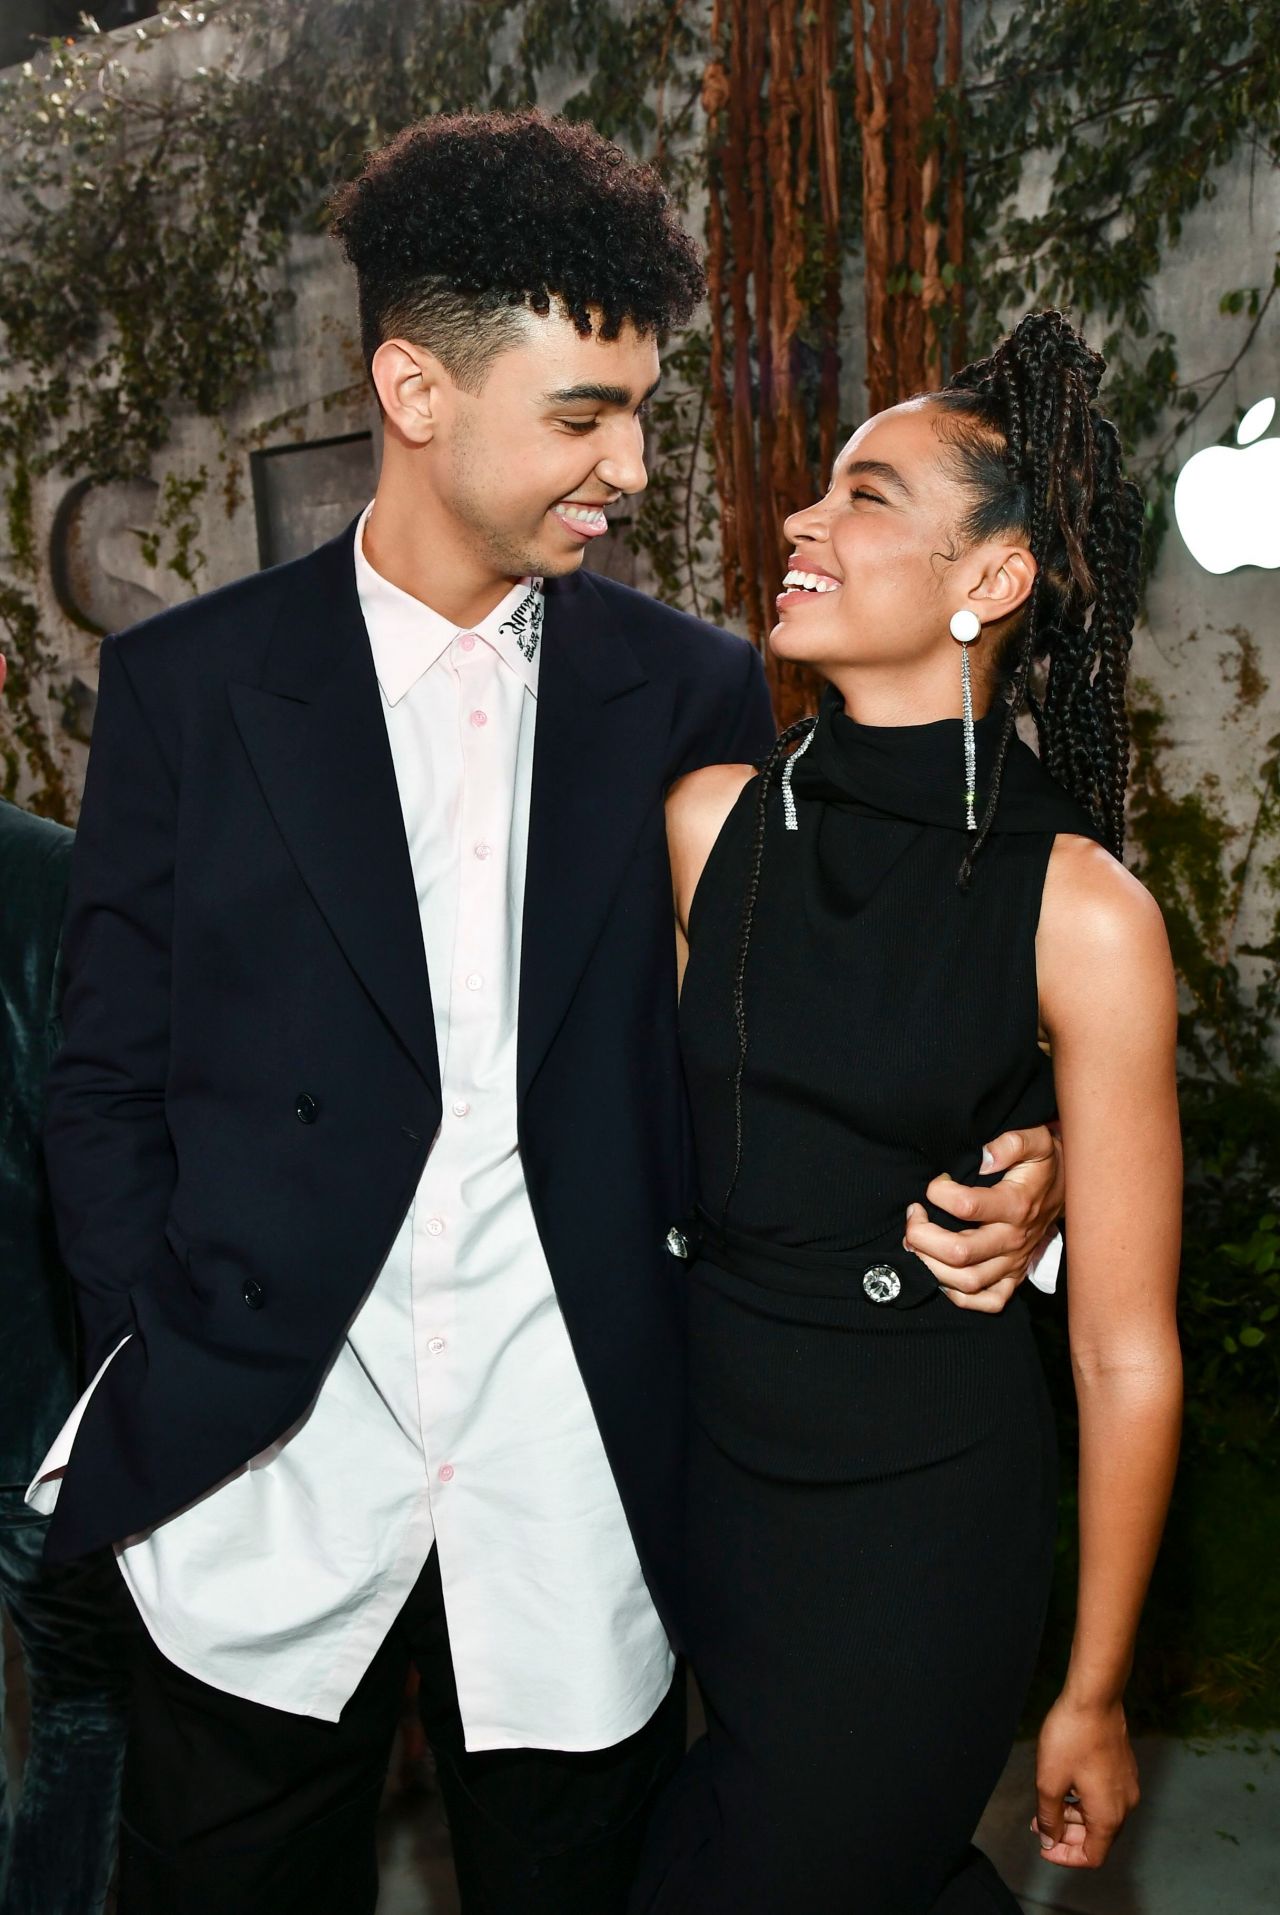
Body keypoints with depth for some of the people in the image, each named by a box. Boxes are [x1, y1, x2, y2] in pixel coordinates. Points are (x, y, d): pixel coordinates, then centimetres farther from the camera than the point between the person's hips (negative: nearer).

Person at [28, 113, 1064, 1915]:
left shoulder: (693, 691, 2)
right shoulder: (187, 681, -1)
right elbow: (108, 1080, 3)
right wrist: (170, 1382, -6)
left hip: (578, 1506, 1)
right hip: (263, 1495, 0)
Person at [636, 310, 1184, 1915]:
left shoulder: (1082, 913, -16)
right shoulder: (711, 821, -5)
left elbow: (1126, 1352, -9)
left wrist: (1094, 1696, -1)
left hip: (922, 1524, -4)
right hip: (707, 1467, 4)